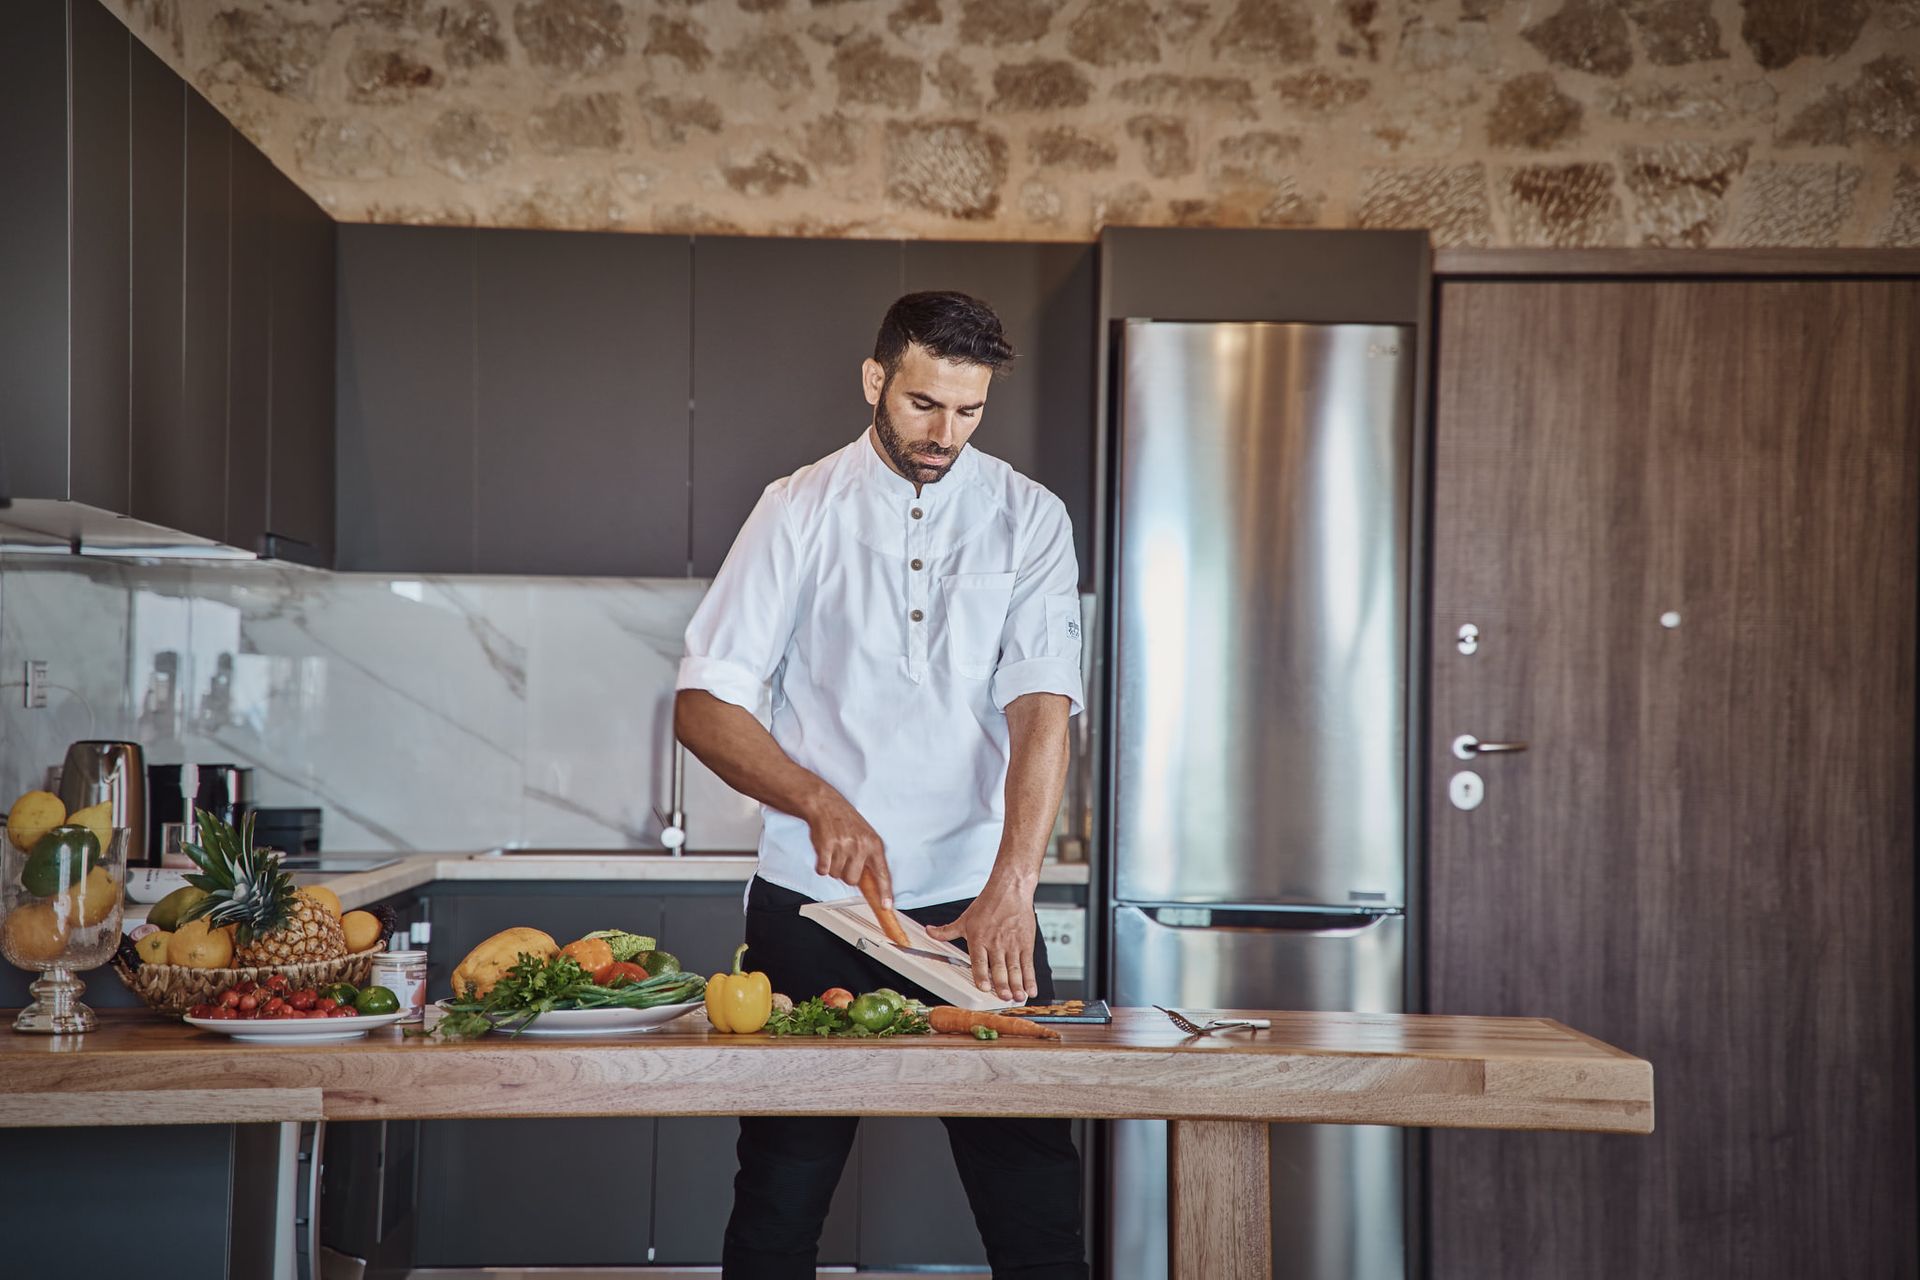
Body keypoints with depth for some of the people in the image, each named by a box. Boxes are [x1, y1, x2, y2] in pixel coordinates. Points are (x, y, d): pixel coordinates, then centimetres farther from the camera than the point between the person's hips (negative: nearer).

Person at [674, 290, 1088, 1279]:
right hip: (812, 903, 0)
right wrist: (821, 804, -19)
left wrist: (1011, 888, -21)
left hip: (979, 906, 1)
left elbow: (1041, 706, -8)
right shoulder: (800, 511, 2)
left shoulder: (1028, 519, 3)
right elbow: (702, 705, -3)